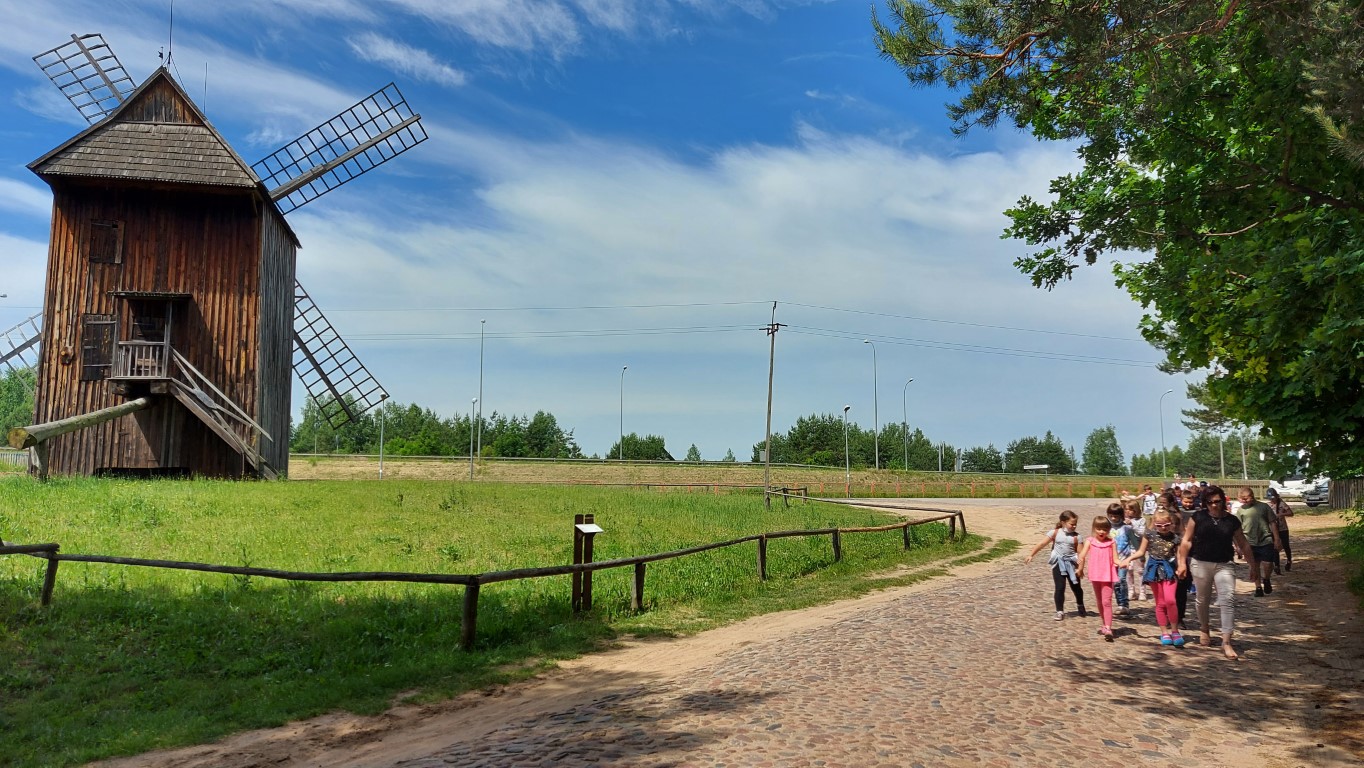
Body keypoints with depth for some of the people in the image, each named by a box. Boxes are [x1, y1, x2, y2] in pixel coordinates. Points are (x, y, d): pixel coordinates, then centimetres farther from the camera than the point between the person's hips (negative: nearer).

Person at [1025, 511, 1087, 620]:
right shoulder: (1055, 533, -4)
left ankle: (1080, 606, 41)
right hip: (1058, 564, -1)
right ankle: (1060, 611, 8)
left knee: (1076, 587, 14)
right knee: (1060, 588, -4)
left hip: (1071, 564, 1)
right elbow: (1042, 544, -5)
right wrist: (1031, 555, -9)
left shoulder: (1076, 537, -2)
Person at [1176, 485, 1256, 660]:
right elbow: (1186, 540, 0)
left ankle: (1226, 642, -12)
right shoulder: (1198, 517, -3)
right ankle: (1205, 630, 38)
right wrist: (1182, 562, -4)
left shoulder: (1232, 520, 1)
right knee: (1203, 600, 13)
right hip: (1200, 564, 0)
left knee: (1228, 600, -12)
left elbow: (1243, 544, 11)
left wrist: (1252, 565, 13)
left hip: (1224, 565, 0)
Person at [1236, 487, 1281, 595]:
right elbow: (1238, 529, 7)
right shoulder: (1241, 510, 3)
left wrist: (1276, 539, 0)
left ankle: (1266, 580, 24)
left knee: (1268, 564, -6)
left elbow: (1273, 523, 4)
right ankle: (1258, 587, 22)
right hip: (1250, 543, 2)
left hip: (1266, 541, -2)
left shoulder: (1264, 507, -1)